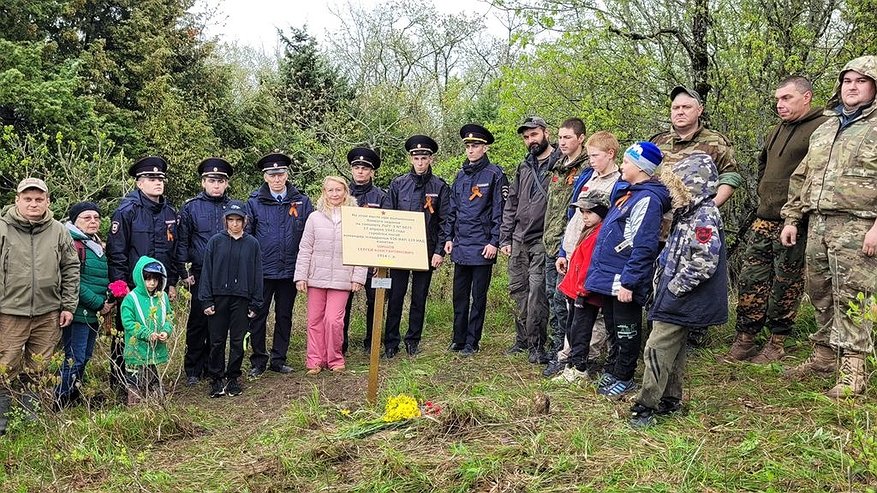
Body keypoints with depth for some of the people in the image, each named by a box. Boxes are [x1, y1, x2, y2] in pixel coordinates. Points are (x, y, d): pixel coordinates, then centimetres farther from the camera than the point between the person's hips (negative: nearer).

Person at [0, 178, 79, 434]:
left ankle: (29, 411, 28)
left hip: (48, 313, 2)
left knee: (37, 369, 12)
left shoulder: (58, 231, 4)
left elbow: (71, 270, 8)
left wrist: (68, 306, 4)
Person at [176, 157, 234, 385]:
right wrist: (184, 270, -4)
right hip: (201, 275, -2)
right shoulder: (191, 207, 2)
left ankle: (212, 366, 21)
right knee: (198, 322, 1)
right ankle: (192, 370, 11)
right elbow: (182, 241, 3)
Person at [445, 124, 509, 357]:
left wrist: (494, 242, -13)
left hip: (482, 247, -6)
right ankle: (458, 339, 21)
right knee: (459, 295, 11)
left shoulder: (494, 174, -5)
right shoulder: (461, 175, 13)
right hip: (460, 246, 6)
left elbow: (500, 211, -8)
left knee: (478, 296, 4)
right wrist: (449, 237, 11)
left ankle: (472, 342, 12)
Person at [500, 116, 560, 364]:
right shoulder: (524, 167, 16)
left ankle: (536, 344, 2)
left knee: (537, 291, -9)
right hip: (518, 240, 7)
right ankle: (522, 338, 24)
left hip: (543, 241, -7)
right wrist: (504, 238, 12)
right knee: (518, 290, 11)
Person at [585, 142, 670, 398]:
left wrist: (628, 282, -24)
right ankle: (612, 370, 32)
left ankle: (623, 378, 16)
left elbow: (643, 247, -24)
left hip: (623, 281, -10)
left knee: (626, 330, 4)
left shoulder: (648, 199, -18)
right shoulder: (632, 193, 14)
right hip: (610, 277, 10)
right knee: (612, 327, 19)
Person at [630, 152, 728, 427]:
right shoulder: (688, 213, 14)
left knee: (658, 349, -8)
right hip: (675, 298, 10)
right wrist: (662, 281, 14)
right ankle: (670, 401, 27)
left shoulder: (705, 217, -17)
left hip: (680, 301, -10)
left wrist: (674, 289, -19)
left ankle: (646, 406, -1)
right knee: (674, 350, 17)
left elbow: (703, 263, -25)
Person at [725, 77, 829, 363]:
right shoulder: (777, 131, 17)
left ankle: (777, 344, 16)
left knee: (786, 284, 4)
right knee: (751, 278, 7)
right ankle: (744, 340, 15)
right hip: (764, 220, 8)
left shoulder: (822, 129, -11)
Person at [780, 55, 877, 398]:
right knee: (820, 293, 11)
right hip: (817, 224, 7)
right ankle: (824, 355, 23)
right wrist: (792, 219, 16)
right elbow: (802, 177, 23)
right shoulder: (824, 130, 21)